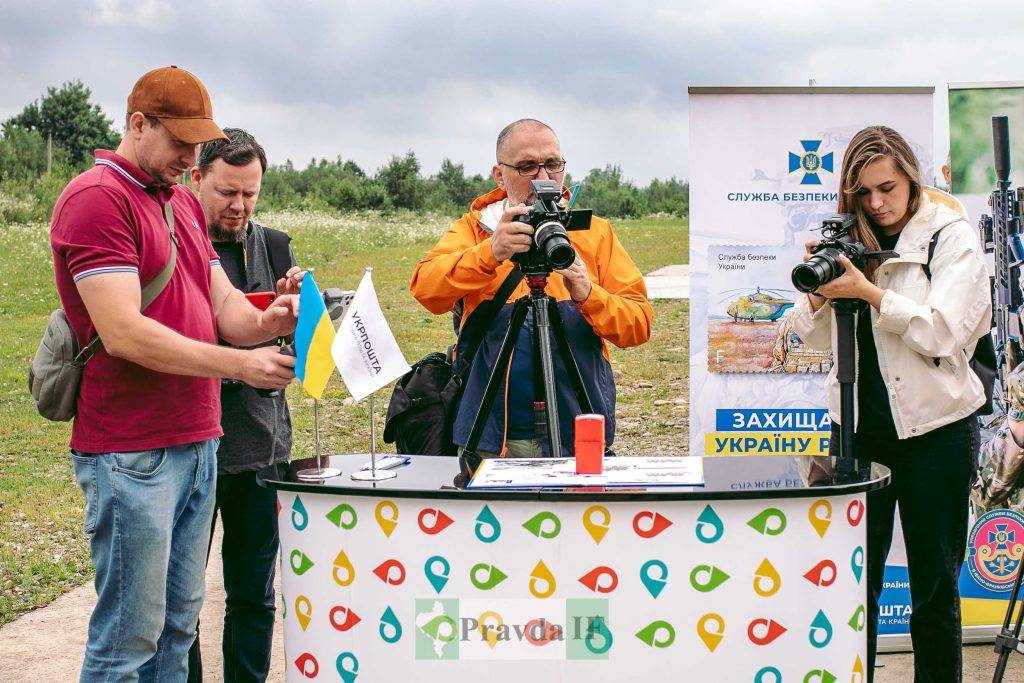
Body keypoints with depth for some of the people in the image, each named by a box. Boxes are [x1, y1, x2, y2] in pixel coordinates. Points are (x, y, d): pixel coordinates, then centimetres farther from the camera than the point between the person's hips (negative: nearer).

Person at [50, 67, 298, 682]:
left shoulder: (184, 203, 17)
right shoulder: (96, 198, -11)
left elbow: (221, 303, 14)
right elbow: (123, 332, -20)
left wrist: (263, 321, -9)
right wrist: (239, 364, -20)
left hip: (198, 442, 9)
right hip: (131, 454, -8)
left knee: (178, 624, 13)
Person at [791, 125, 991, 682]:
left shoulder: (953, 236, -3)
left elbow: (943, 332, -15)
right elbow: (815, 335, 9)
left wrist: (868, 291, -22)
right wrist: (820, 290, -10)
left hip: (932, 429, -3)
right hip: (858, 427, 3)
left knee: (934, 588, 7)